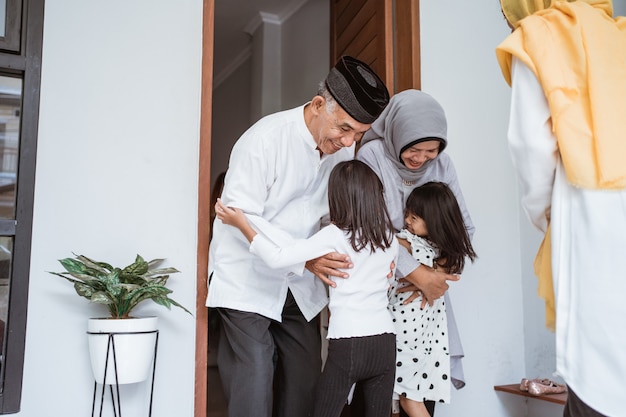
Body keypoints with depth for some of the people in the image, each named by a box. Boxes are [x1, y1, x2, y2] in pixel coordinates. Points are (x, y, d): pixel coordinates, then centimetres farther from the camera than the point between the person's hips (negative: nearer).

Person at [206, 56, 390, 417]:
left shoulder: (344, 147, -3)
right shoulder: (264, 139, -22)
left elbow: (334, 213, 6)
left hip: (299, 285, 6)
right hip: (248, 279, -6)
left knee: (305, 384, 10)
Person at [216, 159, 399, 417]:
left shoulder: (335, 235, -9)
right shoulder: (390, 237, 6)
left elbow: (277, 258, -17)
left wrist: (241, 224, -6)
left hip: (347, 344, -4)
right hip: (385, 342, 5)